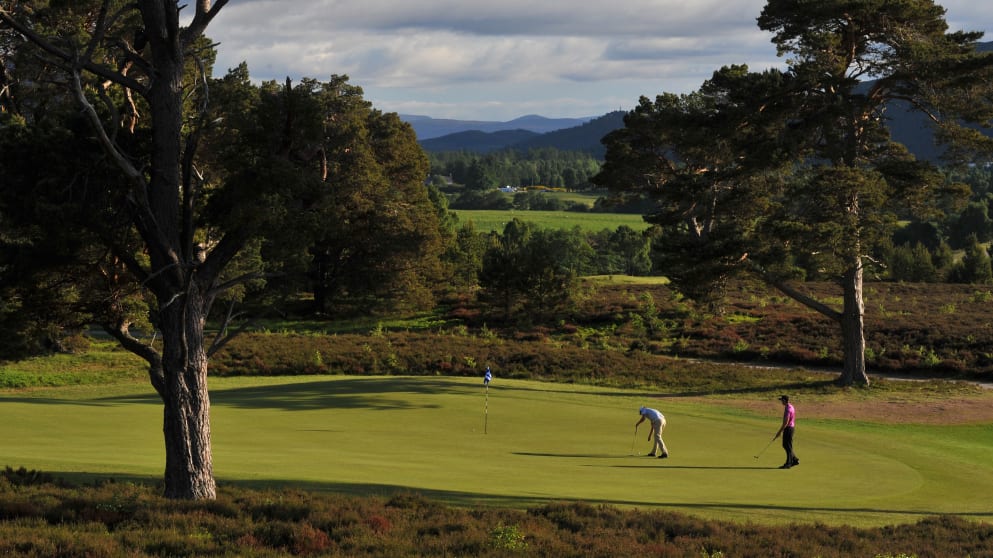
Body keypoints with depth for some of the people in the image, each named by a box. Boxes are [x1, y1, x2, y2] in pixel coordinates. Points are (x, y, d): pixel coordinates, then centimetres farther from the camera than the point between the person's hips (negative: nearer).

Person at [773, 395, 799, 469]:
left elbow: (786, 422, -24)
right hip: (790, 427, 10)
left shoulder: (788, 409, -21)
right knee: (785, 445, 14)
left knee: (788, 446, -4)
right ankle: (794, 460, 18)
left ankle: (788, 464, 1)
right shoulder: (790, 407, 12)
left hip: (788, 428, -10)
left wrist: (779, 432, -21)